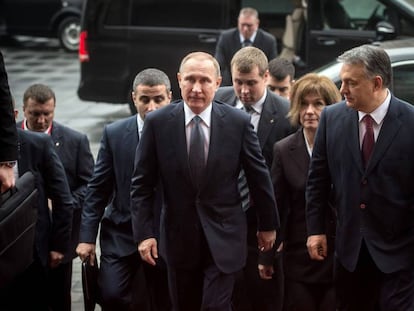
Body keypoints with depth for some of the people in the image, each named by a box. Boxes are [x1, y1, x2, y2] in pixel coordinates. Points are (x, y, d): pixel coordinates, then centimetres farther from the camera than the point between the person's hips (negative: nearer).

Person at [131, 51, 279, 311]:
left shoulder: (238, 122, -7)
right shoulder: (157, 123, -6)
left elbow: (259, 177, 3)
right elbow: (142, 184, -3)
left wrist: (268, 224, 10)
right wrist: (144, 233, -8)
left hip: (223, 235, -1)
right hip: (179, 237, 1)